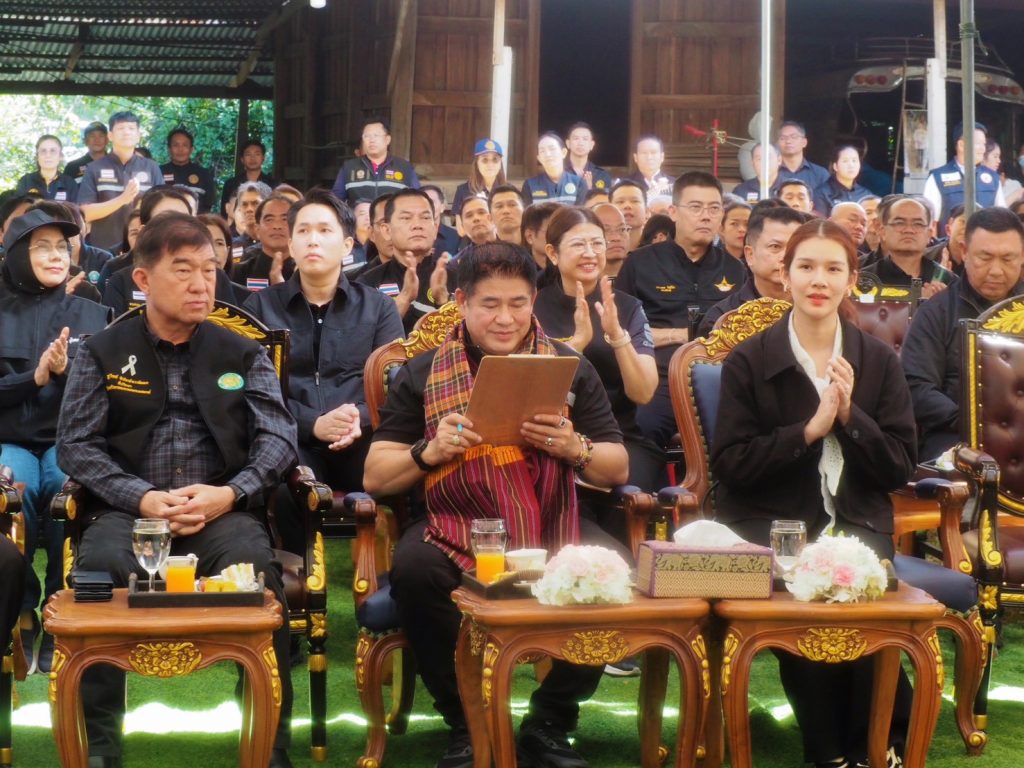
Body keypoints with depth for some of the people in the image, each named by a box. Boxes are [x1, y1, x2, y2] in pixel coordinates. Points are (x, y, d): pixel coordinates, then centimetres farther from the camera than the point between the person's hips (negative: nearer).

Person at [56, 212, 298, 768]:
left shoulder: (243, 353, 16)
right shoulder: (102, 352, 12)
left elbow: (278, 437, 6)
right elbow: (76, 445, 3)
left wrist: (230, 494, -14)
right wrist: (143, 498, -14)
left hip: (222, 510, 0)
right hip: (127, 509, 0)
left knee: (258, 573, -32)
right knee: (97, 573, -33)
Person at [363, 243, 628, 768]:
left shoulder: (571, 368, 12)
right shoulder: (422, 374, 9)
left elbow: (617, 471, 11)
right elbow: (375, 478, 6)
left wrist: (576, 448, -11)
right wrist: (428, 452, -14)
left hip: (553, 529, 1)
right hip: (454, 528, -1)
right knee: (413, 569, -33)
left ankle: (550, 723, -5)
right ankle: (464, 721, -9)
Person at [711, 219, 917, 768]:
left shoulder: (879, 361, 9)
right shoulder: (748, 361, 3)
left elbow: (900, 470, 5)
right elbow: (728, 465, -5)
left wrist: (850, 417, -11)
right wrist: (809, 429, -14)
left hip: (857, 521, 2)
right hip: (773, 523, -1)